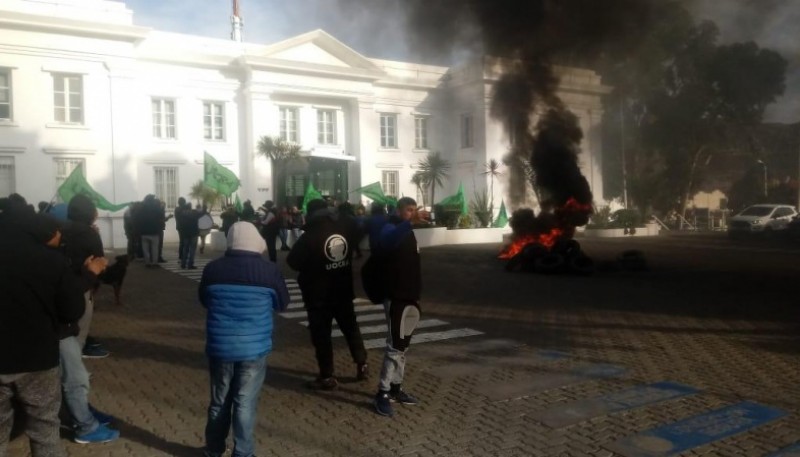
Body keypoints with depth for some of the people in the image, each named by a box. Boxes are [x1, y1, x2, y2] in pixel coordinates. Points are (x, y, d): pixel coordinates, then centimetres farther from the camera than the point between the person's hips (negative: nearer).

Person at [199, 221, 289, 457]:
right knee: (245, 403, 7)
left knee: (219, 401, 17)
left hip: (220, 347, 2)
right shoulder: (269, 271, -10)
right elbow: (282, 303, 6)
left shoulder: (212, 269, -5)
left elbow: (204, 300, 12)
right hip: (254, 348, -2)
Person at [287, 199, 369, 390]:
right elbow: (353, 251, 16)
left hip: (318, 294, -5)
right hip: (344, 290, 5)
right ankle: (362, 364, 23)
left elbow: (293, 261, -11)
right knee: (351, 327, 19)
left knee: (321, 334, 4)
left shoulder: (310, 236, -18)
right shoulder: (344, 229, -2)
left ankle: (327, 376, 7)